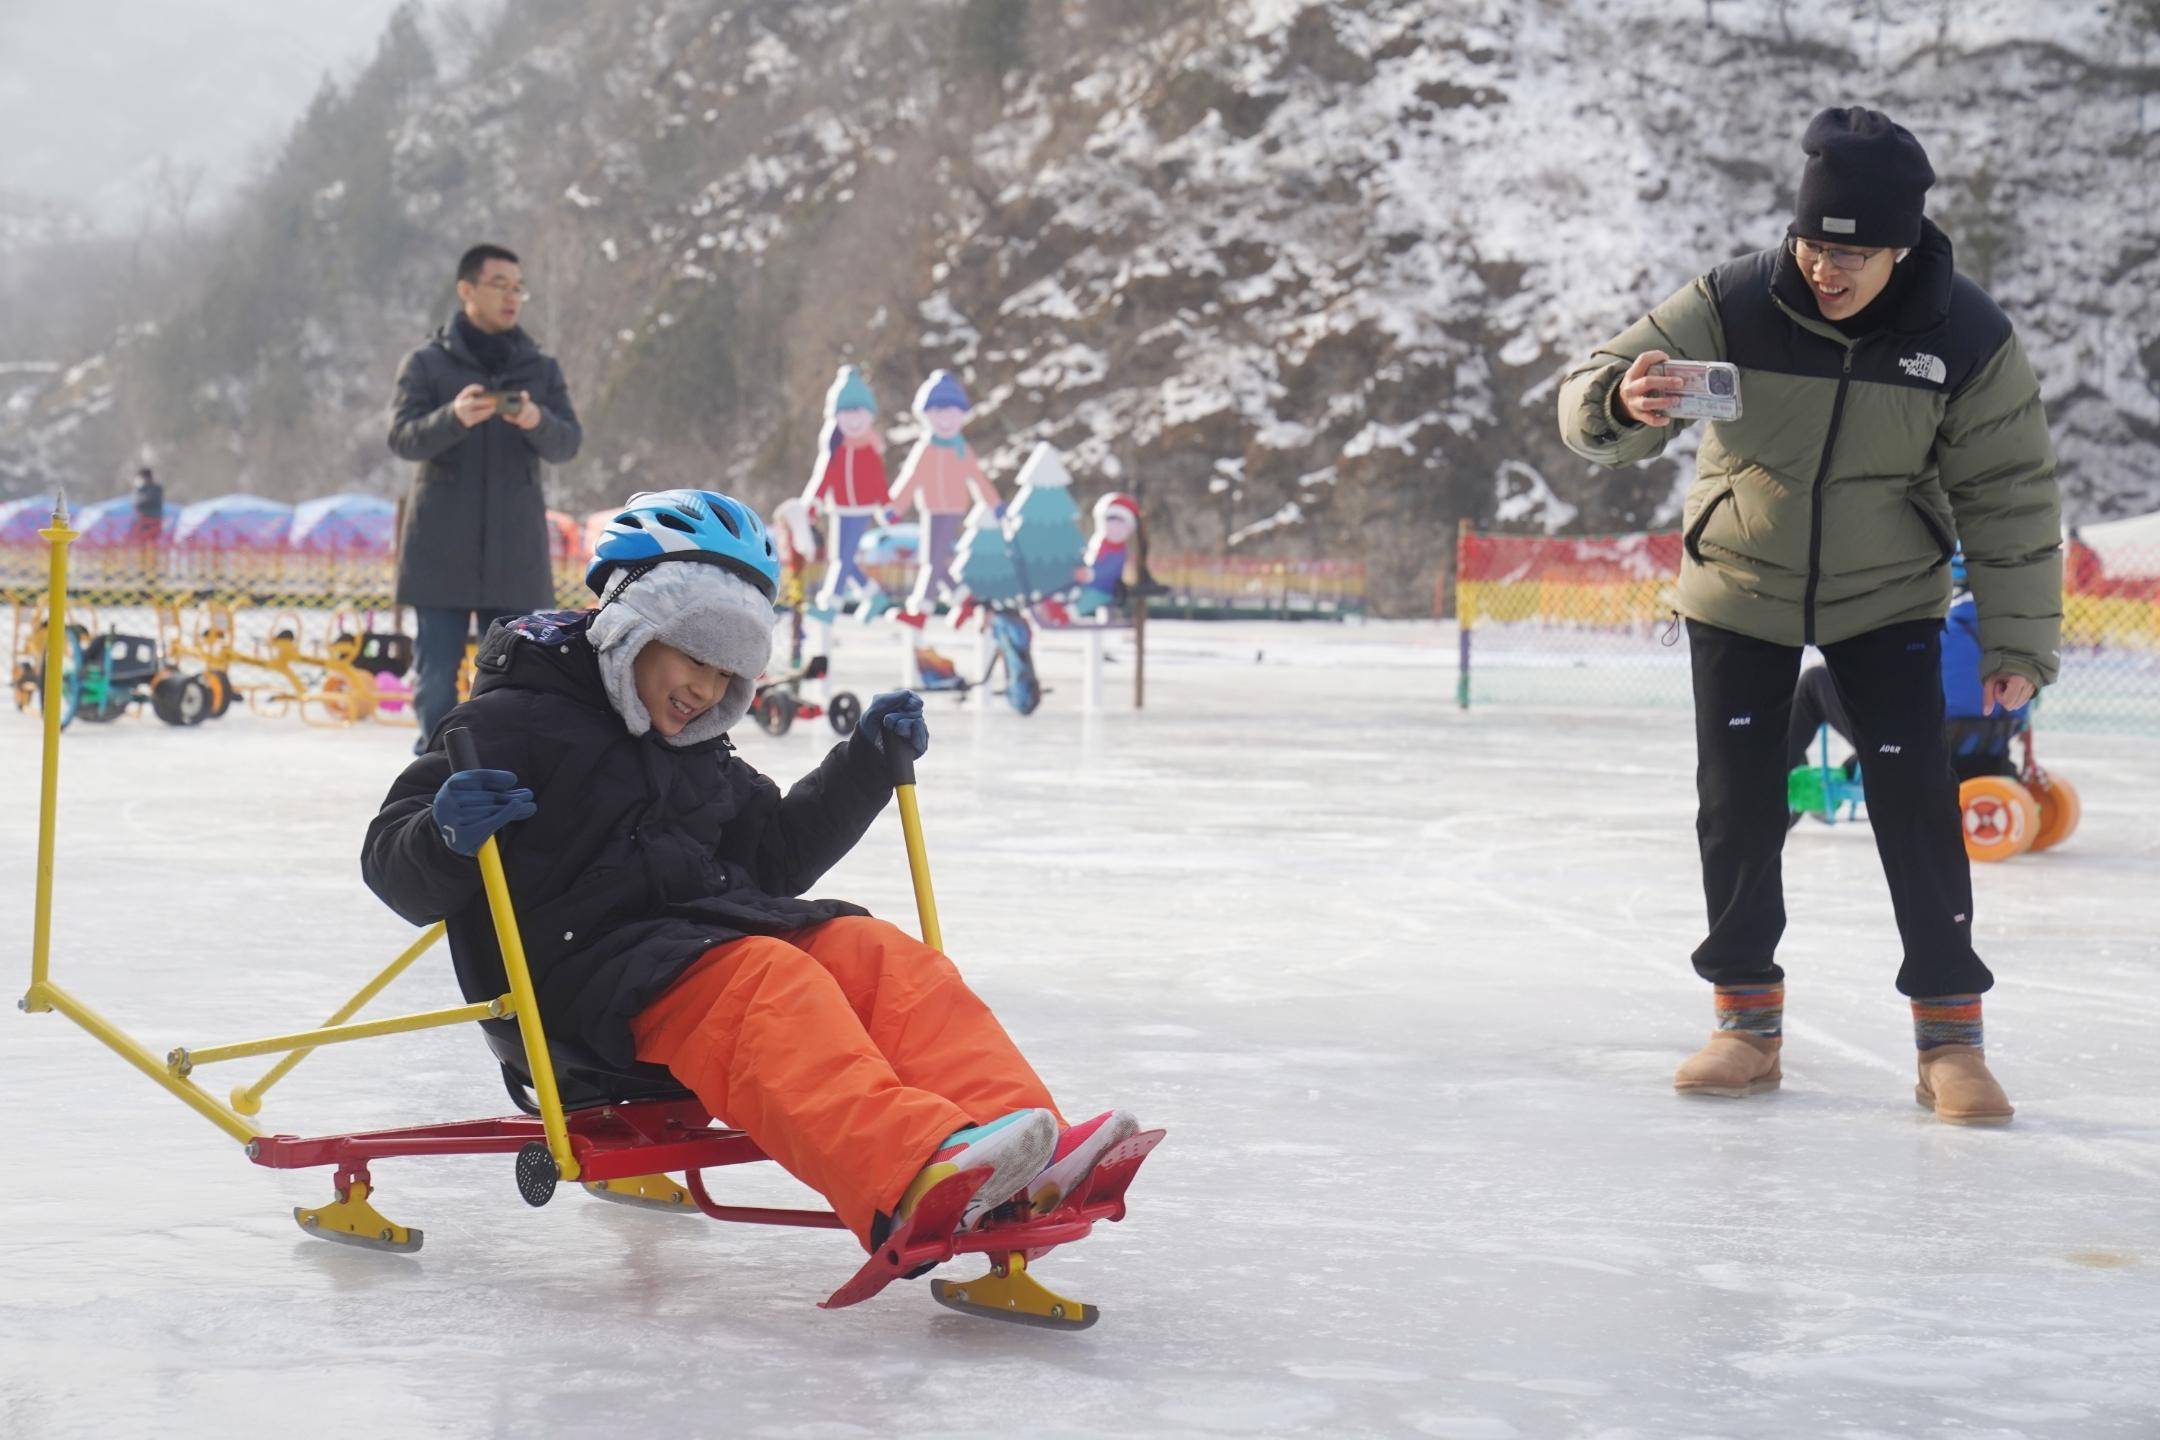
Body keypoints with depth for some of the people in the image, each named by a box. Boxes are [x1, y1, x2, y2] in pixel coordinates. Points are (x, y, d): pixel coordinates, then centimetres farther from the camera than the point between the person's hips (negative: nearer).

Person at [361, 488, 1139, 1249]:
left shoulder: (697, 754, 25)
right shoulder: (514, 725, -1)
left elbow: (781, 855, 33)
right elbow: (397, 872, -5)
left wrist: (865, 762, 21)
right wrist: (446, 835, -29)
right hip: (591, 972, -8)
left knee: (882, 959, -17)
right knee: (769, 988, -34)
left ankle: (1021, 1146, -36)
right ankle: (911, 1177, -58)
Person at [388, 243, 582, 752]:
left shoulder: (541, 369, 11)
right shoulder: (426, 363, 4)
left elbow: (568, 444, 0)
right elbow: (402, 438, -8)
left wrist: (538, 422, -24)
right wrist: (453, 417, -28)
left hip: (514, 552, 2)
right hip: (441, 549, -2)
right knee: (436, 673, -3)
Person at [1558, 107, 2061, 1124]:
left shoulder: (1966, 337, -19)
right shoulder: (1733, 305, -22)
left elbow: (2010, 493, -9)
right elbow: (1588, 405, -23)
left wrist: (2018, 639, -9)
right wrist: (1624, 401, -48)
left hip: (1888, 598, 0)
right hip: (1739, 591, 1)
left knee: (1915, 800, -7)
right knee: (1738, 803, 3)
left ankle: (1949, 1034, 3)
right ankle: (1748, 1019, 18)